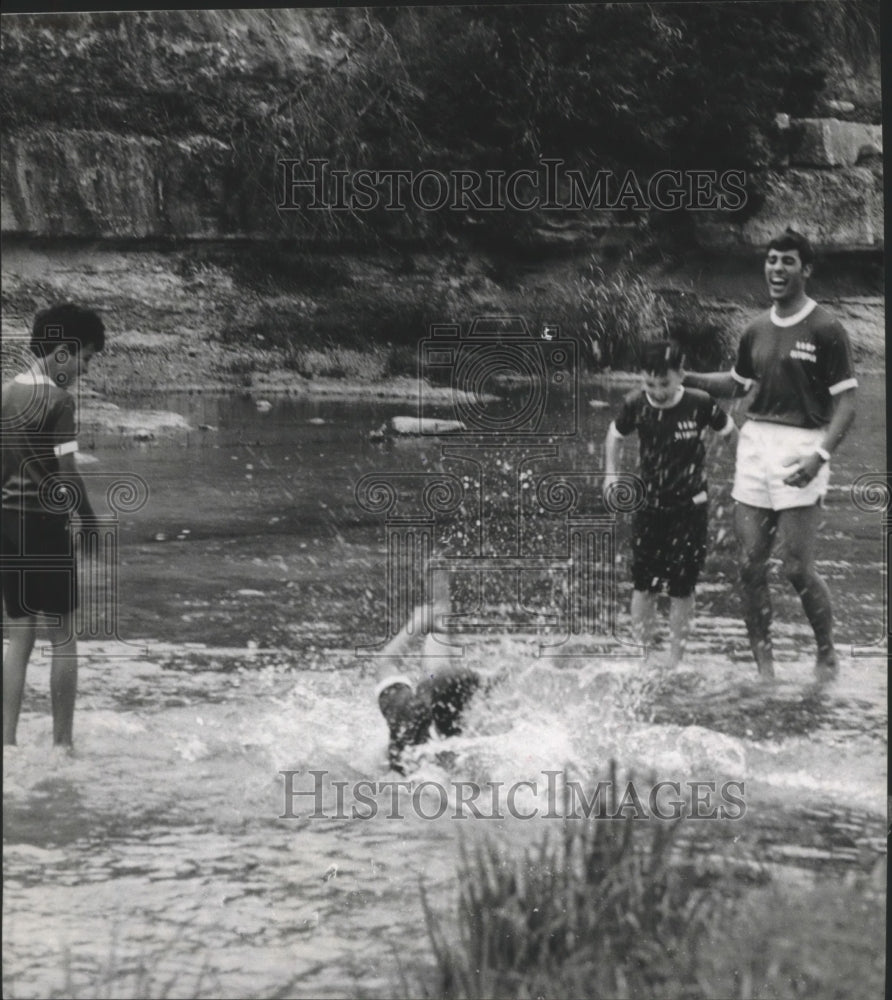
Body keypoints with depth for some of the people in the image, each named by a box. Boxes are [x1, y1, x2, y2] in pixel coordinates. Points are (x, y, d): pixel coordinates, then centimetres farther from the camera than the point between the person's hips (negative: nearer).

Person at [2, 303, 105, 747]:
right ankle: (62, 742, 6)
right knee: (63, 635, 4)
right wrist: (90, 519, -5)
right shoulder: (58, 400, -14)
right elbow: (66, 473, -17)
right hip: (46, 523, -7)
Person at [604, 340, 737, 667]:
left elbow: (731, 431, 0)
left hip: (689, 507, -2)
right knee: (644, 586, 1)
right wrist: (611, 473, 1)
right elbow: (615, 435, 10)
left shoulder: (699, 404, -17)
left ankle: (675, 660, 16)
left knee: (682, 589, 2)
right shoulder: (635, 405, -10)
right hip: (649, 505, 2)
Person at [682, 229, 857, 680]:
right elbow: (737, 383, 26)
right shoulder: (757, 330, 11)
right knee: (750, 566, 3)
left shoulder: (825, 330, -7)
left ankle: (827, 654, 16)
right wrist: (684, 377, 12)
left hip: (801, 446, -6)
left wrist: (820, 455, -20)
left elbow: (846, 402, -8)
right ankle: (762, 666, 12)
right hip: (755, 442, 6)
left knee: (797, 568, -7)